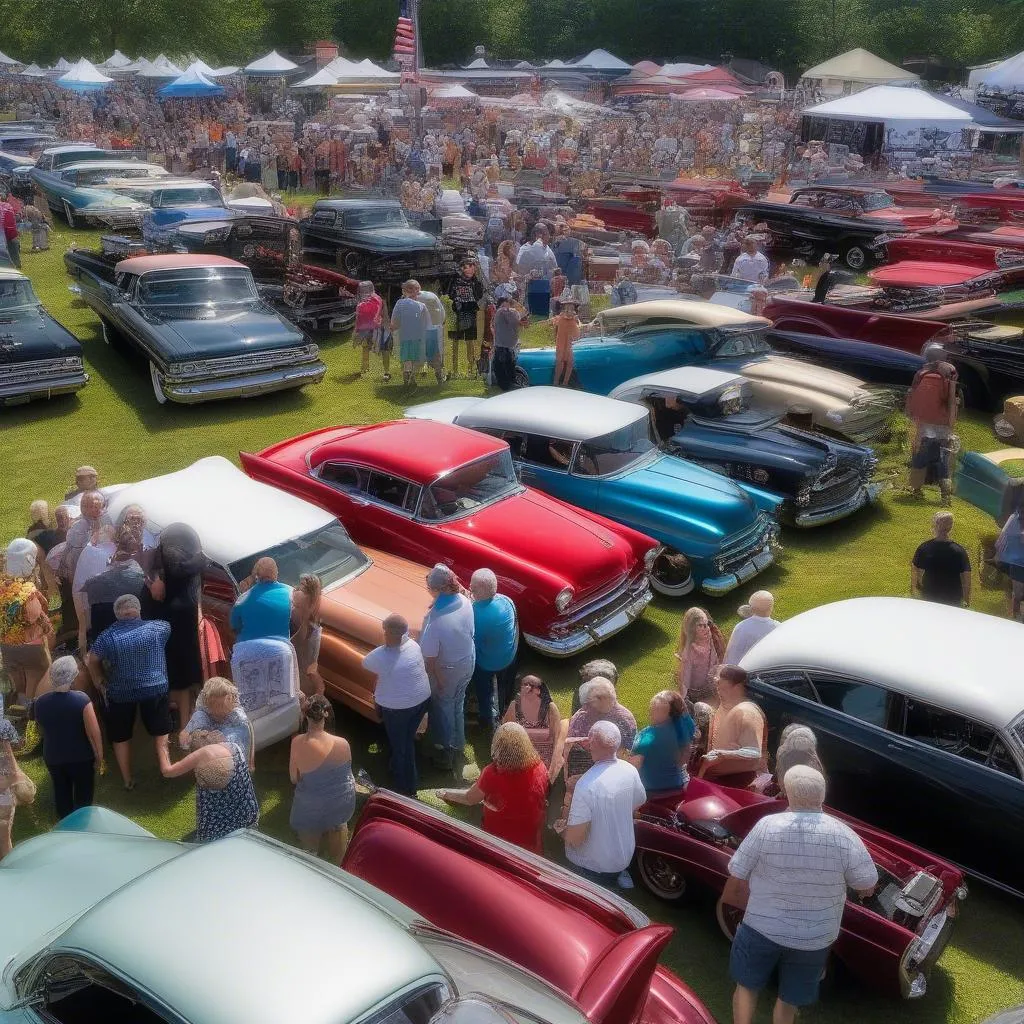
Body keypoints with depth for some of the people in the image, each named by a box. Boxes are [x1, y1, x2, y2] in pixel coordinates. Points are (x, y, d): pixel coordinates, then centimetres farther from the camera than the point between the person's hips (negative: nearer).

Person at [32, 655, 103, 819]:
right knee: (83, 796, 15)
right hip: (81, 757, -4)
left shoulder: (40, 703, -11)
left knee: (61, 795, 21)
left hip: (53, 757, 4)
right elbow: (93, 733, -22)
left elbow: (42, 730, 6)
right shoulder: (81, 699, -24)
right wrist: (99, 756, -8)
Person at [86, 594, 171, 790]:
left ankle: (127, 780, 22)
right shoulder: (158, 628, -7)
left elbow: (92, 661, -8)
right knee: (160, 731, 19)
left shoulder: (108, 636, -10)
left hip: (120, 693, 0)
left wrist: (100, 683, 6)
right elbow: (167, 627, 15)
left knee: (120, 737, 16)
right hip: (155, 688, 0)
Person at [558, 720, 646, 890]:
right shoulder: (630, 770, -13)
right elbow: (638, 803, 8)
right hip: (625, 858, 7)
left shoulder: (586, 785, -32)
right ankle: (620, 875, 13)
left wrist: (561, 829, -6)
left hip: (593, 868, -6)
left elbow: (574, 839, -29)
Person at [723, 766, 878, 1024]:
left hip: (762, 928, -1)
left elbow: (736, 876, -10)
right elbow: (867, 888, -7)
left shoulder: (767, 826, -20)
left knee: (747, 986, 24)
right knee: (789, 1000, 23)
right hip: (815, 938, 1)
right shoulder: (844, 836, -18)